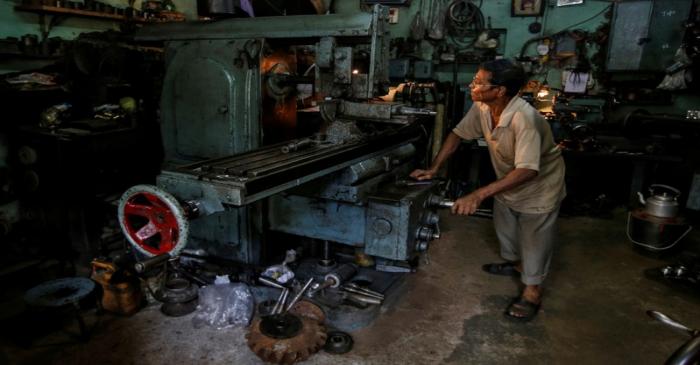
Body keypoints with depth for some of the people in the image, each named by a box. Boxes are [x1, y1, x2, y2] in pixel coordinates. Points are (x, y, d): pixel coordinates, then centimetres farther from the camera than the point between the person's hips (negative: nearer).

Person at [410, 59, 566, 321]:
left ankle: (532, 289, 23)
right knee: (503, 224, 22)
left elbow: (527, 170, -45)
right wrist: (433, 169, -11)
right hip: (508, 179, 7)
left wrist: (479, 195, -51)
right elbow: (458, 134, -5)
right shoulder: (481, 107, -19)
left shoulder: (524, 117, -41)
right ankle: (514, 262, 49)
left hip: (539, 182, -7)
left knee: (534, 235, 4)